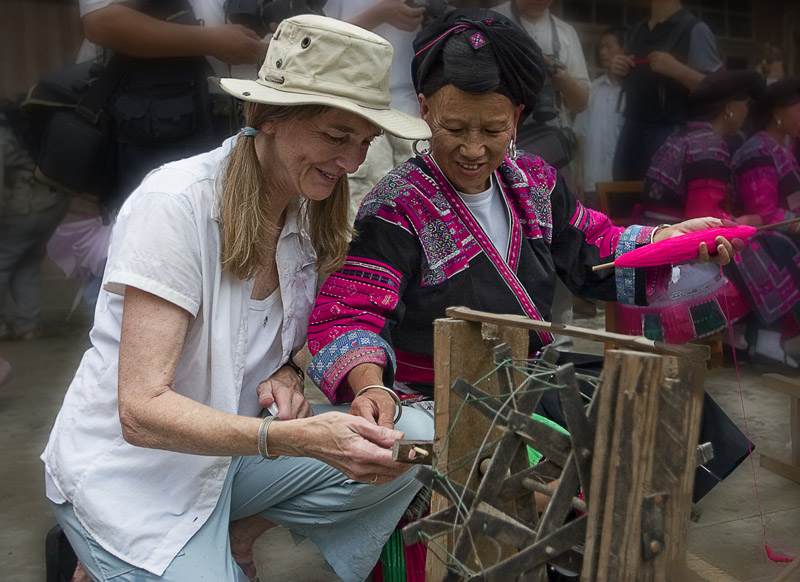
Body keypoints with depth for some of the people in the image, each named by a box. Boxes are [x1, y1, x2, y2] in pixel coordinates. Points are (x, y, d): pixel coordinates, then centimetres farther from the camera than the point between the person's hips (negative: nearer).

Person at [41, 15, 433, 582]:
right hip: (127, 470, -5)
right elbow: (141, 412, -27)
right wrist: (300, 438, -39)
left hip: (227, 452, 6)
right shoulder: (174, 204, -23)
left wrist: (287, 373, -12)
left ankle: (234, 533, 3)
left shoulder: (313, 213, -3)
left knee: (413, 441, -13)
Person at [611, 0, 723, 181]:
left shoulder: (695, 30, -6)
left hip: (671, 132, -6)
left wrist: (677, 69, -23)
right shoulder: (635, 30, 15)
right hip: (632, 129, 7)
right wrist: (619, 70, 6)